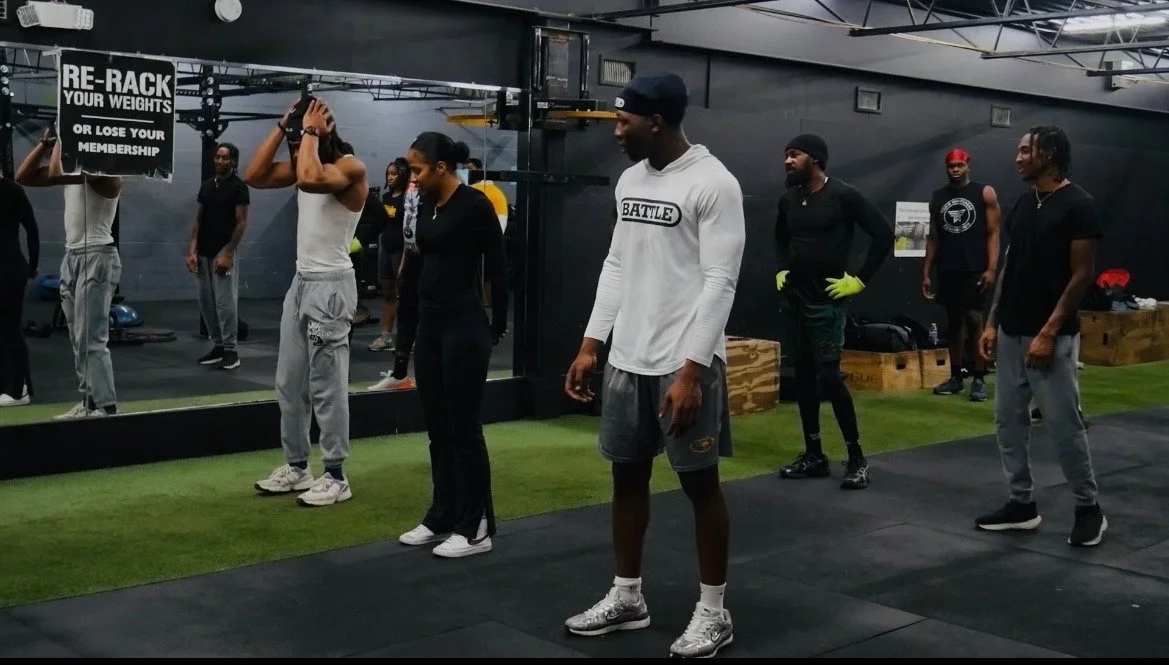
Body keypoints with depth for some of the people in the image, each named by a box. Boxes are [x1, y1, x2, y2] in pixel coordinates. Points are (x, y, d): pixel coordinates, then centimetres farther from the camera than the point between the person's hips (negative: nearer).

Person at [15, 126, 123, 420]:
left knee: (92, 340, -10)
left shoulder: (106, 169, -16)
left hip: (97, 258, -9)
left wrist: (62, 141, -15)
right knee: (79, 340, 12)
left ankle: (106, 409, -6)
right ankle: (89, 403, 19)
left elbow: (56, 175, -30)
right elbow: (22, 177, 12)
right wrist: (45, 143, 5)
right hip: (72, 257, 9)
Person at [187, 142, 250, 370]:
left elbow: (241, 223, -11)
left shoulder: (238, 186, -8)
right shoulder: (207, 185, 12)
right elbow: (199, 220, 13)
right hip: (204, 254, 7)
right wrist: (192, 250, 3)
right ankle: (217, 346, 18)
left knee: (225, 302, -7)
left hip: (223, 253, -7)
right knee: (206, 303, 9)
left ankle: (231, 350, 0)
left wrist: (228, 253, -17)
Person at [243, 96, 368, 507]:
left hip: (331, 286, -9)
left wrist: (311, 132, -22)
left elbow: (310, 179, -35)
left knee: (327, 385, -5)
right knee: (289, 382, 14)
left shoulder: (351, 168, -16)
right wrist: (283, 127, 0)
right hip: (301, 282, 9)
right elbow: (254, 177, 4)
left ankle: (336, 477, 4)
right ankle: (296, 467, 24)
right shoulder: (304, 165, 10)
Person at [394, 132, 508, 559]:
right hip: (429, 325, 8)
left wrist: (498, 327, -2)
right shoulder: (425, 206, 10)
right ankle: (442, 517, 25)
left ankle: (476, 529, 8)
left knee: (464, 429, -2)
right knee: (437, 428, 14)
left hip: (463, 325, -8)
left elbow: (496, 268, -10)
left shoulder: (475, 205, -14)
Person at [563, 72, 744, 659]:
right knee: (627, 475, 13)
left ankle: (713, 611, 15)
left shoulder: (714, 183, -14)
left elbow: (719, 283, -18)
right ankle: (626, 597, 27)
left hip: (685, 363, -8)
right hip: (627, 359, 8)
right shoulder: (631, 179, 10)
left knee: (700, 483, 2)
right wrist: (591, 344, 11)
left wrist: (691, 370, -22)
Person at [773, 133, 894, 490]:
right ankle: (814, 456, 17)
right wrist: (781, 271, 13)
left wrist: (860, 280, -11)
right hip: (794, 299, 6)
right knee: (803, 376, 9)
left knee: (829, 376, -9)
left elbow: (884, 235, -11)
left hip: (826, 301, -6)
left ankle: (857, 459, 2)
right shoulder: (788, 199, 8)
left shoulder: (843, 195, -11)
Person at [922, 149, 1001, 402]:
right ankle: (956, 377, 15)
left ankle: (979, 379, -3)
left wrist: (991, 269, -14)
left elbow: (993, 234, -5)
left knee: (974, 320, -9)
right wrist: (926, 273, 8)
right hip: (947, 270, 4)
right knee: (953, 322, 8)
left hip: (975, 269, -4)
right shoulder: (937, 198, 11)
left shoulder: (985, 193, 0)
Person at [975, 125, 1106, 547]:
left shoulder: (1078, 205, -12)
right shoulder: (1022, 204, 11)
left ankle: (1089, 508, 13)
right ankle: (1022, 504, 20)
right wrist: (992, 322, 9)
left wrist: (1049, 333, -18)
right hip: (1010, 334, 8)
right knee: (1008, 420, 10)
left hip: (1051, 336, -8)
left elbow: (1081, 275, -14)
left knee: (1064, 425, -3)